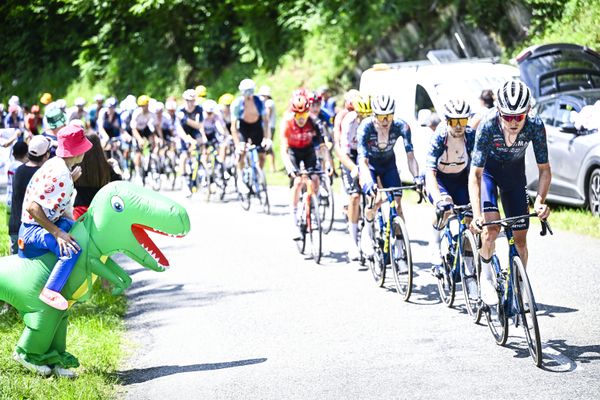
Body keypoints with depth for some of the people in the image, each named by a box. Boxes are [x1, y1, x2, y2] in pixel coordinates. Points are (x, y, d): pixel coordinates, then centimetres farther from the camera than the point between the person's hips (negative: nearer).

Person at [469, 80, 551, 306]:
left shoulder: (535, 126, -30)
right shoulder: (488, 127, -35)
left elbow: (544, 170, -21)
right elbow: (475, 174, -34)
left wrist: (540, 201, -38)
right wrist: (476, 215, -44)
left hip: (514, 173, 2)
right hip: (488, 170, -2)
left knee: (520, 237, 1)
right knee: (492, 227, -24)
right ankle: (486, 276, 1)